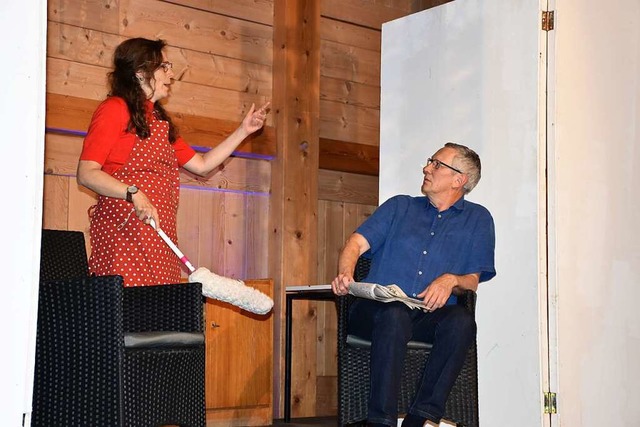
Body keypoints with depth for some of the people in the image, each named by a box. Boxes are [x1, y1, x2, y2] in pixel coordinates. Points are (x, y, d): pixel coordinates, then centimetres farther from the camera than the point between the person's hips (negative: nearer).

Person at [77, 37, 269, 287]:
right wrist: (133, 194, -22)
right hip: (123, 228, -7)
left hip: (160, 235, 7)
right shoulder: (115, 109, 0)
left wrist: (243, 131, 23)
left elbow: (201, 165, 25)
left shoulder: (160, 121, 24)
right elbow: (86, 173, -9)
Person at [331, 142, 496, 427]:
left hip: (432, 316, 0)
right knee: (394, 315, -36)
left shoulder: (478, 219, 18)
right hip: (377, 309, 0)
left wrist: (451, 281, -13)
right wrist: (345, 274, -12)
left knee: (461, 320, -33)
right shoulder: (399, 206, 22)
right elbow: (357, 243, 10)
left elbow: (476, 281, 11)